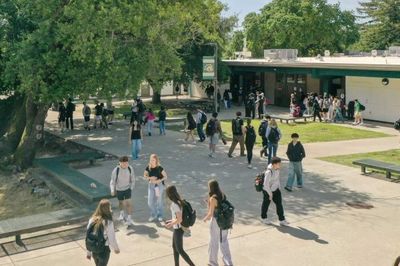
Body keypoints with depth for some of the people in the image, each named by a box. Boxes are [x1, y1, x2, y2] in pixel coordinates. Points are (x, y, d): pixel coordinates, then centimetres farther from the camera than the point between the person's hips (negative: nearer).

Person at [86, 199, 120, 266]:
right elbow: (112, 239, -13)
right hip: (104, 250, -5)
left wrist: (88, 253, 9)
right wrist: (116, 249, 7)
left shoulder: (92, 220, -8)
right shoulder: (108, 222, -22)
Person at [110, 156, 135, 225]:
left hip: (127, 189, 0)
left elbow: (133, 179, -2)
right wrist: (112, 190, -26)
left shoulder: (130, 168, -17)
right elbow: (112, 181, -15)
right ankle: (122, 214, 48)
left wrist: (131, 188, 3)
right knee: (121, 202, 19)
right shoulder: (116, 170, -24)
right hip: (119, 189, 0)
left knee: (128, 203, -10)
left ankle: (129, 218, 1)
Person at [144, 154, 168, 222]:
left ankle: (160, 215, 26)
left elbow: (165, 177, -11)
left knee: (159, 201, 8)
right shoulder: (148, 167, -7)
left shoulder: (159, 168, -16)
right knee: (150, 201, 4)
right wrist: (150, 178, -16)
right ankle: (153, 215, 25)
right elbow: (145, 176, 4)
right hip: (151, 185, 3)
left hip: (159, 185, -3)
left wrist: (159, 181, -25)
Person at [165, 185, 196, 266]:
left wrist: (171, 224, -12)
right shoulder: (179, 201, 1)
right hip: (178, 228, 9)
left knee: (180, 250, 5)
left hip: (178, 229, -9)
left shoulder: (175, 204, -25)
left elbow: (179, 219, -26)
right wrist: (172, 220, 14)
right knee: (174, 247, 21)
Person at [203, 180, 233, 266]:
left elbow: (210, 213, -20)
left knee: (214, 243, 13)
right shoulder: (223, 195, 0)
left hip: (216, 222, -6)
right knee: (224, 242, 17)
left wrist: (205, 218, 0)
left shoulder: (212, 198, -21)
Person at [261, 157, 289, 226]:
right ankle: (264, 218, 35)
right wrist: (270, 194, -18)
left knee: (279, 204, 4)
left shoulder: (277, 169, -7)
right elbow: (266, 184, -26)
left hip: (276, 190, 7)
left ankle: (282, 220, 11)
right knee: (266, 204, 14)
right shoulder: (269, 172, -30)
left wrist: (279, 187, 15)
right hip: (268, 191, -7)